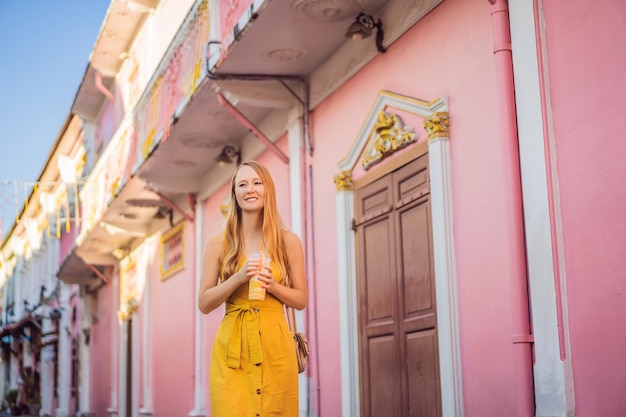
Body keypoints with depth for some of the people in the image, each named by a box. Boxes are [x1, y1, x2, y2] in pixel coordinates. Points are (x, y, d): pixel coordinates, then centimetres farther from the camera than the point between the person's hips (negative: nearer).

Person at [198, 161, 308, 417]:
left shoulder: (288, 242, 4)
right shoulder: (218, 244, 4)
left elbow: (301, 300, 9)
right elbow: (204, 304, 3)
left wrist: (271, 285, -10)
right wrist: (238, 278, -12)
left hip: (275, 345, 1)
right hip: (231, 347, 0)